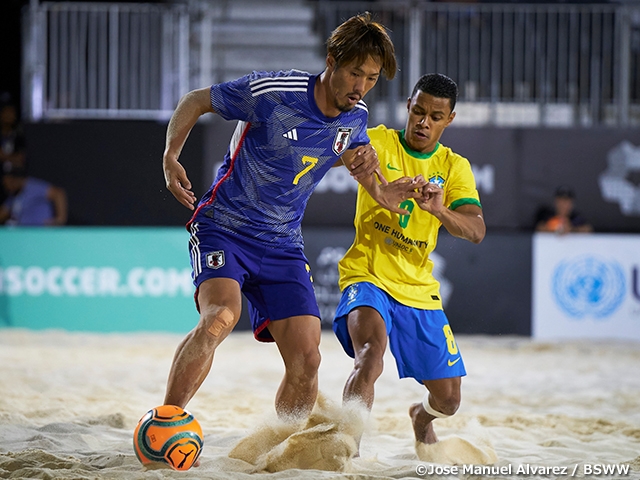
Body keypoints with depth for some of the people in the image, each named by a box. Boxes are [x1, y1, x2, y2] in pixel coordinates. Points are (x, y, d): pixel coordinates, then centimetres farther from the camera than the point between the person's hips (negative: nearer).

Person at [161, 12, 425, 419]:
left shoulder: (356, 116, 0)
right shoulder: (269, 92, -18)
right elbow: (195, 101, -4)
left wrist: (374, 181, 3)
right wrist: (171, 158, -18)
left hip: (283, 244, 5)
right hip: (224, 228, -5)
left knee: (307, 359, -5)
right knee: (221, 317, -32)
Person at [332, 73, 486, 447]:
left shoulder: (455, 168, 4)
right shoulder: (377, 142, -3)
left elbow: (477, 231, -10)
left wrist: (438, 209, -31)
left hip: (419, 289, 4)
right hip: (368, 276, -4)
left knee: (449, 400, 9)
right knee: (371, 351, -36)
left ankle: (422, 416, 46)